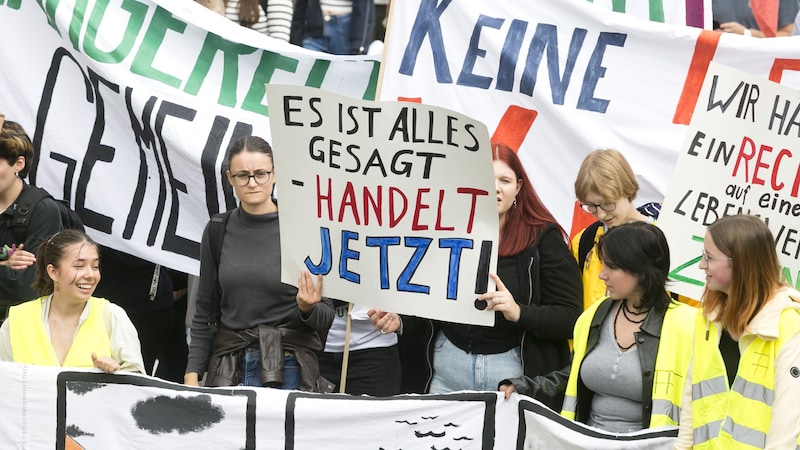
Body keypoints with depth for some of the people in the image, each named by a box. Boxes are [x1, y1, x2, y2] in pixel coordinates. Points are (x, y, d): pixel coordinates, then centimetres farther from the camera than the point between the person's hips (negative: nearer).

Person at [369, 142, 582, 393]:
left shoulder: (542, 238, -3)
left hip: (513, 371, -3)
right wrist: (401, 320, -4)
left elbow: (570, 317, -7)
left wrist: (520, 313, -23)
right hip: (447, 369, 3)